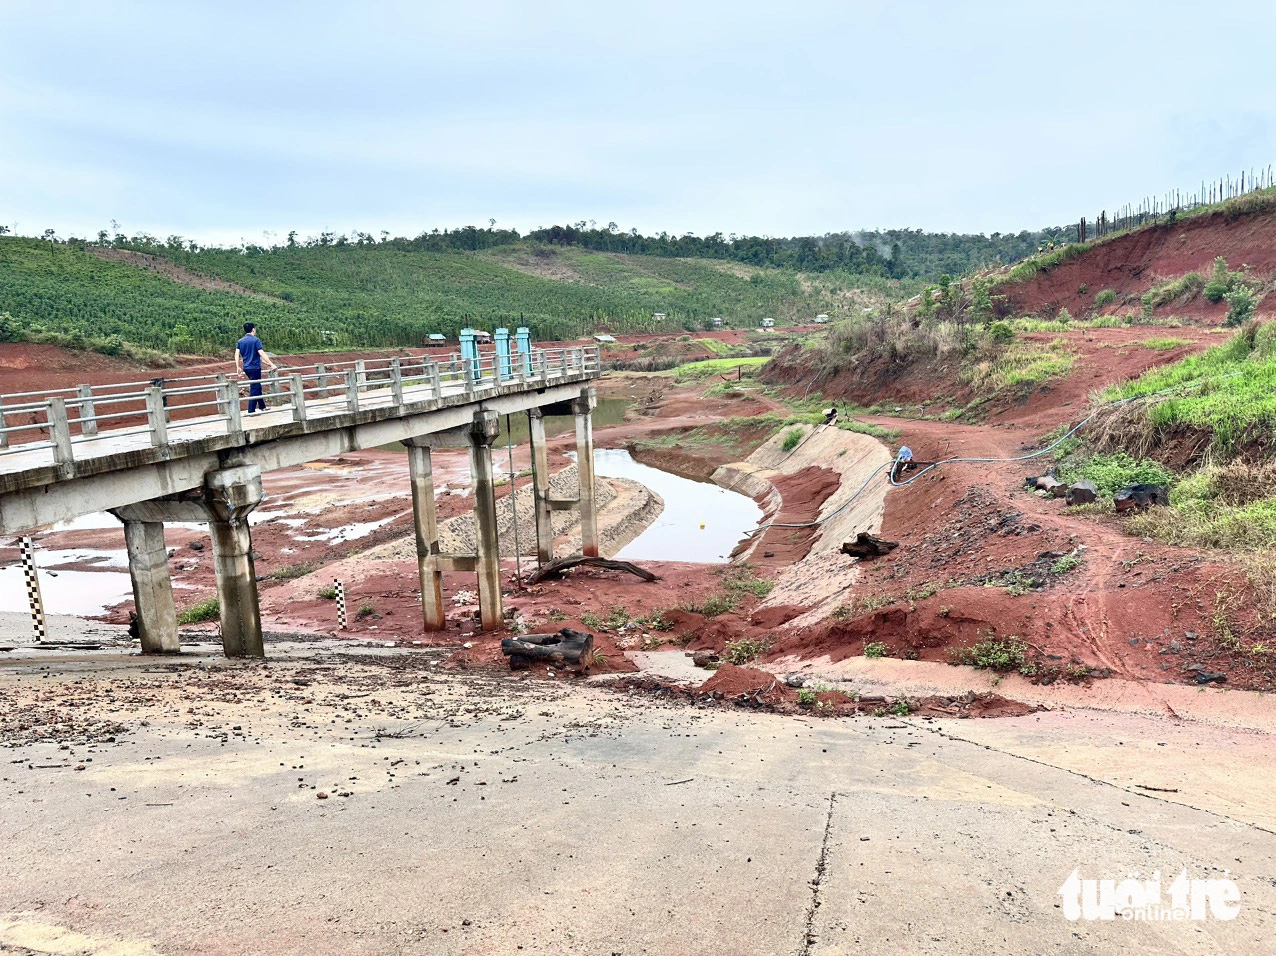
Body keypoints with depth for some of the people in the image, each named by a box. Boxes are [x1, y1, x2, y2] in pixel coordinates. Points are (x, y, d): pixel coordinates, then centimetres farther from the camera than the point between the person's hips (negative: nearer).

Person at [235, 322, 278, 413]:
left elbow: (237, 354, 3)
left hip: (246, 368, 7)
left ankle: (262, 407, 27)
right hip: (255, 368, -7)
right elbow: (262, 354, -18)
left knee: (257, 386, 19)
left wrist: (238, 367, 8)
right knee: (254, 389, -2)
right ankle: (251, 411, -2)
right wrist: (272, 364, -17)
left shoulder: (240, 341, 7)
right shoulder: (255, 340, -11)